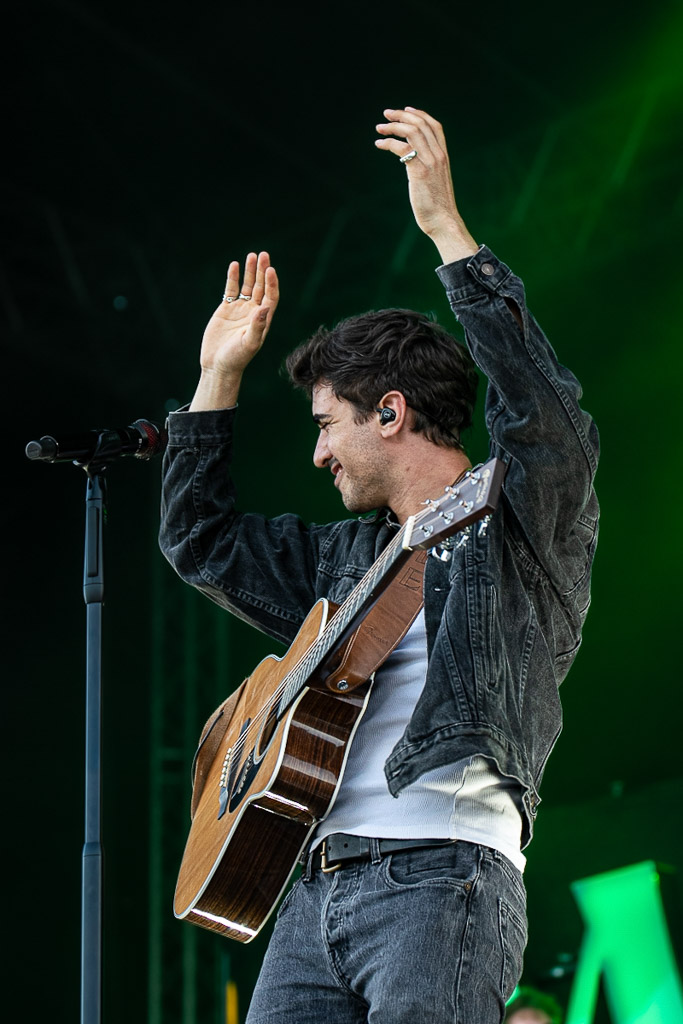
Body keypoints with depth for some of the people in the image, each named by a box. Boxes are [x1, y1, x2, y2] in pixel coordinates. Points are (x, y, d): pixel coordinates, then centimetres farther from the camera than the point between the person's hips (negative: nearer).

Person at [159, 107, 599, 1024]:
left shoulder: (520, 523, 5)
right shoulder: (349, 556, 26)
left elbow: (545, 413, -14)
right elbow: (202, 542, 34)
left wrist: (446, 226, -16)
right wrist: (220, 374, 31)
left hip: (443, 874, -7)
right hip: (317, 887, 7)